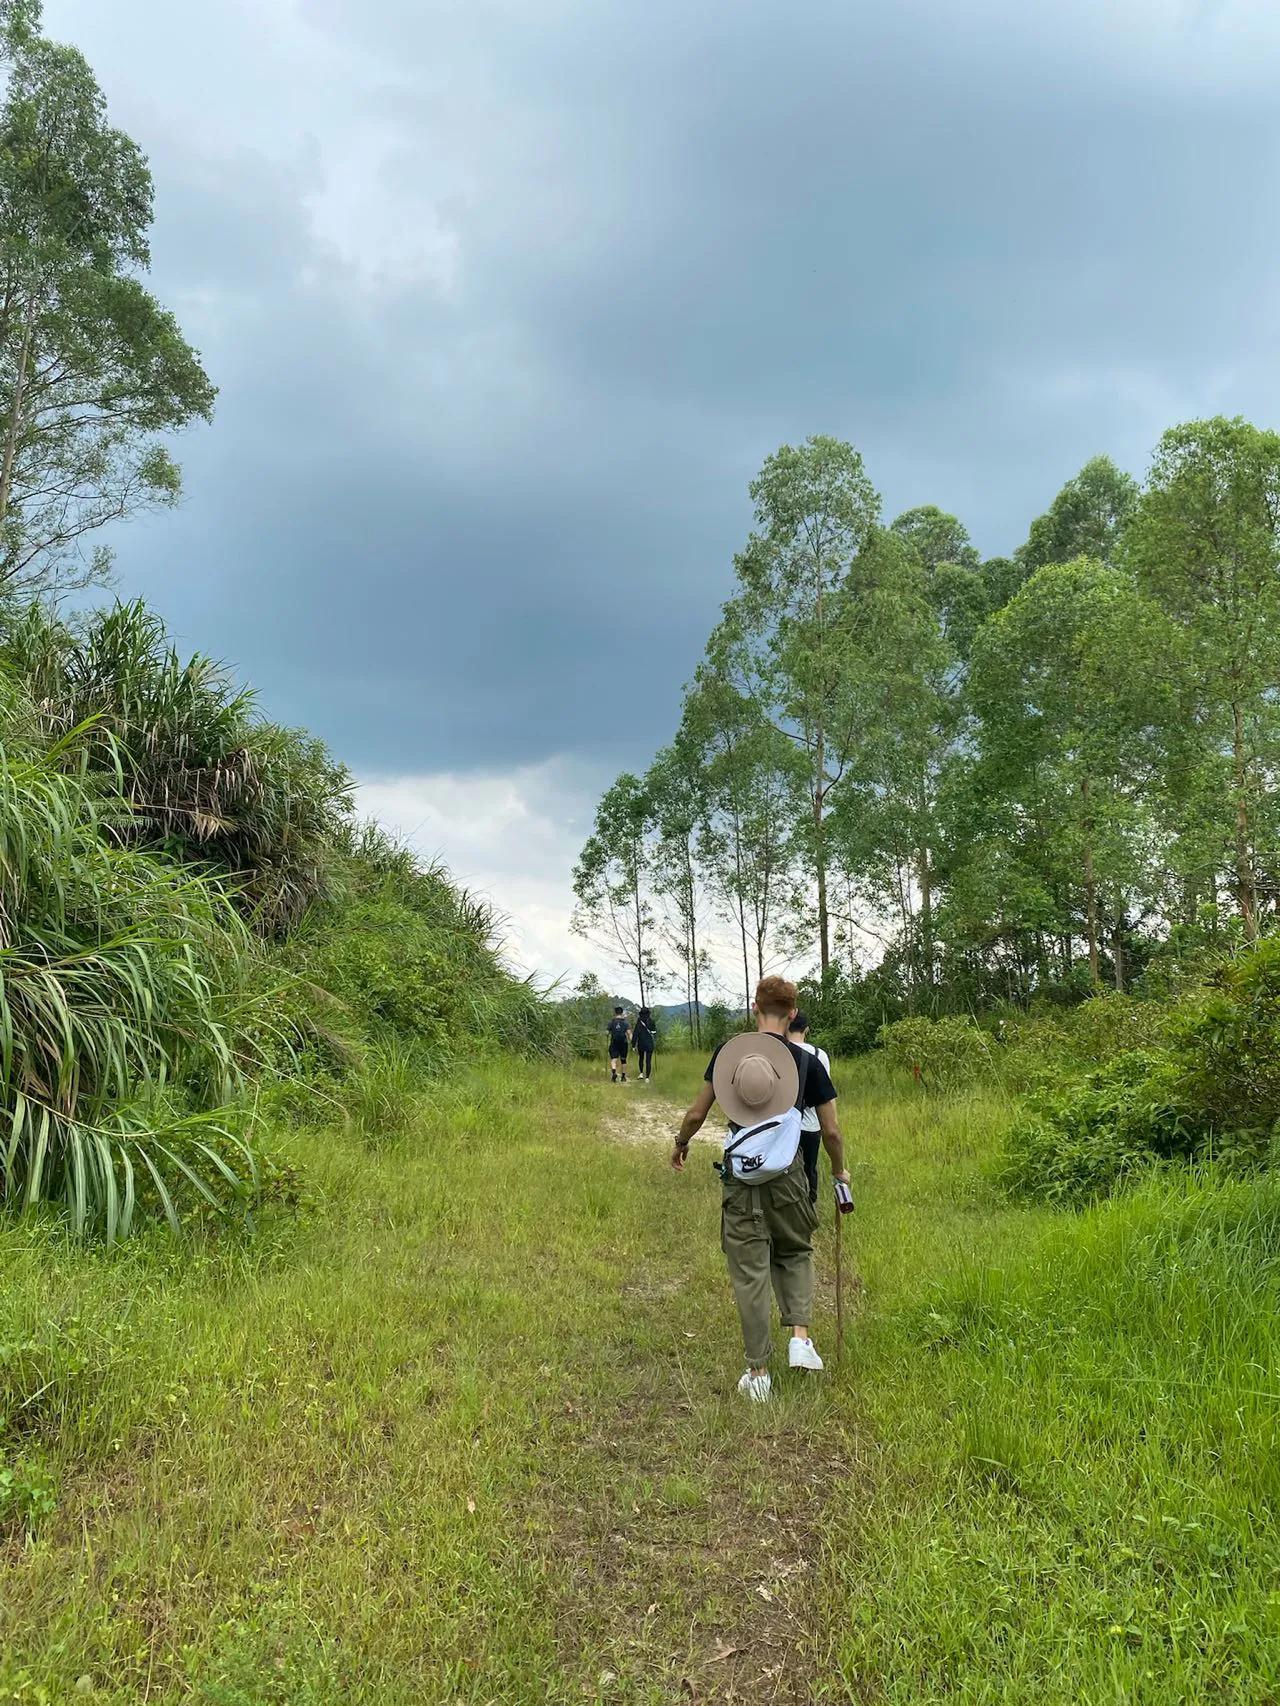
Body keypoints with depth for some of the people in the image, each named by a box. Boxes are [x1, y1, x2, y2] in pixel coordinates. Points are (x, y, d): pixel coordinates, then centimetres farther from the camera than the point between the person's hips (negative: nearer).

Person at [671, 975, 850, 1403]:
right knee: (795, 1252, 24)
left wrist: (680, 1145, 24)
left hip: (741, 1179, 0)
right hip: (787, 1177, 1)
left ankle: (758, 1373, 13)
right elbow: (831, 1132, 5)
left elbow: (696, 1115, 4)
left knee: (749, 1271, 7)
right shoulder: (807, 1062, 0)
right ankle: (800, 1336, 7)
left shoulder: (728, 1052, -1)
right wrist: (839, 1171, 23)